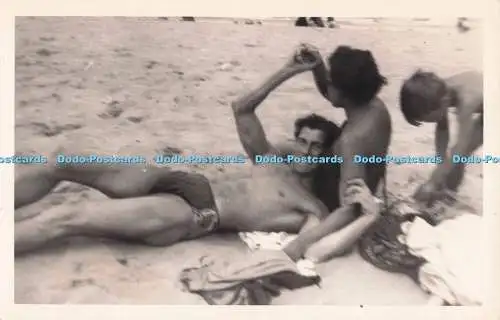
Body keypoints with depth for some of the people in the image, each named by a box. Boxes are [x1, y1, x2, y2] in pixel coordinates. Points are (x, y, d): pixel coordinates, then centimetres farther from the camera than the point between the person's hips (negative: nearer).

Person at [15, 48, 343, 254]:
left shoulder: (313, 211, 1)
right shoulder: (273, 160, 19)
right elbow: (242, 108, 16)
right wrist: (288, 71, 11)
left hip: (192, 215, -7)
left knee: (62, 220, -17)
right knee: (60, 164, -2)